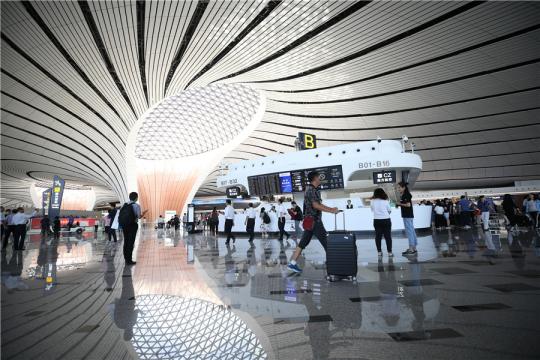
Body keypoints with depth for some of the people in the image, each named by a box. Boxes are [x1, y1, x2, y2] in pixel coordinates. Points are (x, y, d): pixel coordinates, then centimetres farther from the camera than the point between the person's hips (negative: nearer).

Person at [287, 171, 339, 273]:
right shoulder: (311, 190, -14)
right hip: (313, 220, -10)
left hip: (310, 221, 10)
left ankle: (292, 263, 11)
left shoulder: (314, 190, 18)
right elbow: (315, 205, -23)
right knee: (326, 241, -2)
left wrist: (331, 209, 12)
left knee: (303, 242, 9)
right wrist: (331, 211, -22)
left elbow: (319, 204, 22)